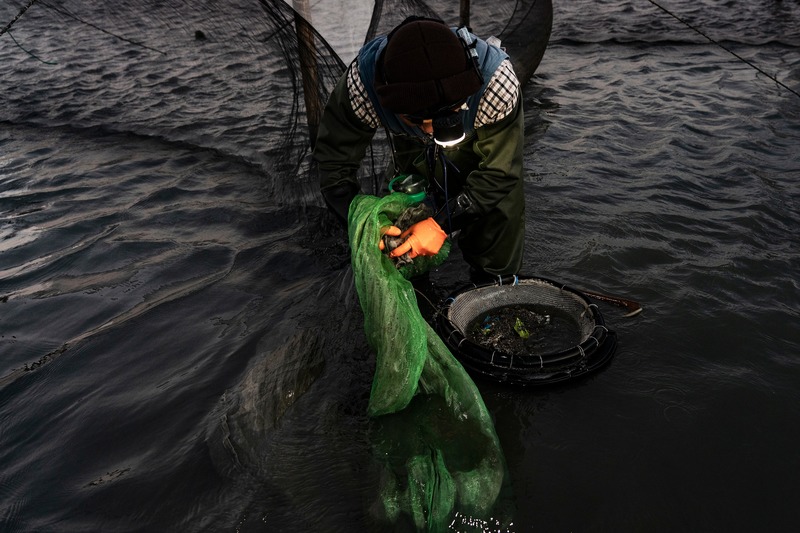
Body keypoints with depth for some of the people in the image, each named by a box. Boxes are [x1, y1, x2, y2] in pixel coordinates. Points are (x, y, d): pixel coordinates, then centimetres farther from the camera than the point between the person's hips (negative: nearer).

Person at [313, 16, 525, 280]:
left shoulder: (497, 80, -40)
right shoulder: (362, 82, -37)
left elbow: (499, 171, -28)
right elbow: (334, 161, -21)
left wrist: (442, 224, -35)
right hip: (412, 169, 2)